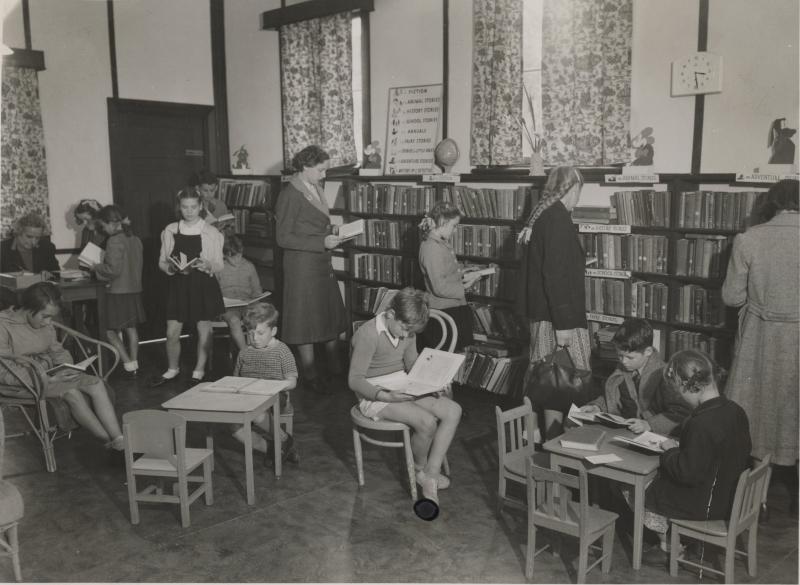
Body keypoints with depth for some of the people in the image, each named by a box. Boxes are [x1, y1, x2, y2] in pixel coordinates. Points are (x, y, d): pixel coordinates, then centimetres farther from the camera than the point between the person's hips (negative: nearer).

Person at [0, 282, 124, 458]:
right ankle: (110, 443, -22)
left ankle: (120, 442, -27)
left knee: (97, 384, -19)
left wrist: (67, 368, -5)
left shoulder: (46, 324, 6)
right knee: (71, 392, -32)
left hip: (51, 375, 7)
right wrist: (50, 380, -26)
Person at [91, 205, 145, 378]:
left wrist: (96, 267, -4)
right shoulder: (135, 240, 6)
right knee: (131, 329, 15)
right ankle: (134, 364, 21)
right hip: (134, 290, 8)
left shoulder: (114, 241, -17)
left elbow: (113, 270, -21)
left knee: (110, 331, 3)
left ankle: (128, 365, 0)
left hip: (118, 293, -8)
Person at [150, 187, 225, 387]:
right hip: (178, 284, 2)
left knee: (204, 330, 7)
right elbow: (162, 261, 6)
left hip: (203, 285, -1)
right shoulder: (170, 231, 3)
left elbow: (219, 265, -2)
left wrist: (206, 265, -23)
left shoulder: (211, 233, -3)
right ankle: (172, 369, 26)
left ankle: (199, 371, 24)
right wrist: (173, 268, -15)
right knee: (172, 332, 3)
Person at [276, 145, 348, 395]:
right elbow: (283, 238, -17)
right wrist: (321, 242, -21)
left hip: (322, 262, 8)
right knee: (306, 320, 2)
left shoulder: (315, 189, 11)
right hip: (302, 264, -8)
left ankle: (334, 369, 30)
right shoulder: (290, 194, -15)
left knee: (333, 316, 14)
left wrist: (331, 236, 8)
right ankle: (310, 376, 15)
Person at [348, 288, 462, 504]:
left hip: (402, 390, 8)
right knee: (427, 421, -28)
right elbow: (355, 380, -21)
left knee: (453, 411, -12)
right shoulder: (368, 334, -22)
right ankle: (419, 468, 4)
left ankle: (431, 474, -9)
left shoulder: (407, 331, 2)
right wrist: (386, 396, -33)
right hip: (374, 397, -8)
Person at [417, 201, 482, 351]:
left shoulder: (442, 243, 9)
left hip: (453, 307, 10)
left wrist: (464, 276, 5)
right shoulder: (432, 249, -23)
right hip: (445, 311, -10)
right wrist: (464, 287, -14)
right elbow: (440, 288, -25)